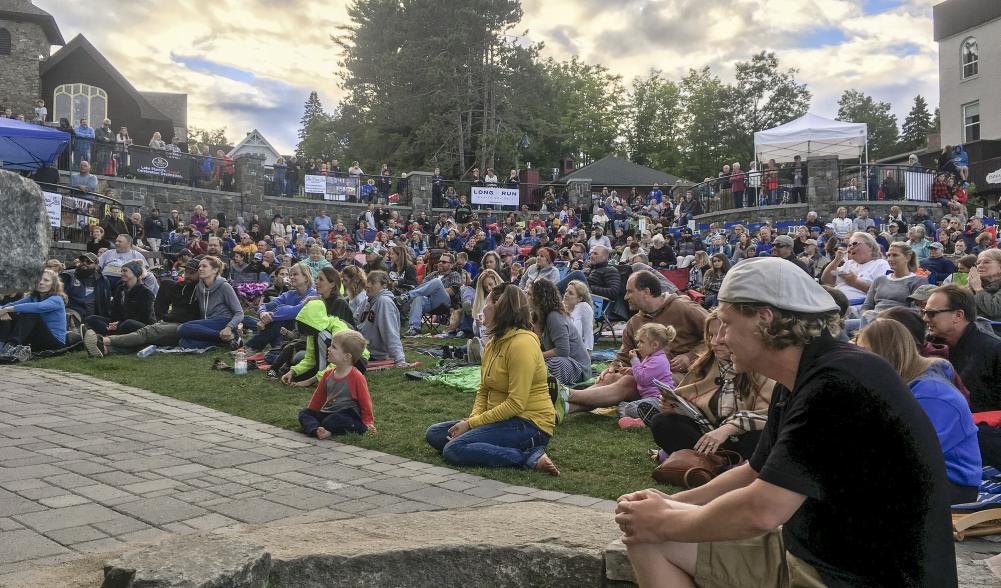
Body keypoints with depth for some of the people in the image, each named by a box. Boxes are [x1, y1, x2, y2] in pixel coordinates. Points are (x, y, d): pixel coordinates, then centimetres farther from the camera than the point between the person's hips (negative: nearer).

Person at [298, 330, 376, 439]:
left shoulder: (356, 377, -9)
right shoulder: (328, 374, 11)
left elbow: (365, 403, -5)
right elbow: (318, 397, 21)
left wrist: (368, 423, -6)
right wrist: (310, 413, 20)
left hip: (347, 416, -8)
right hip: (326, 413, 8)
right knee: (304, 413, -13)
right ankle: (316, 430, -36)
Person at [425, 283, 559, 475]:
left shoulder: (522, 343, -18)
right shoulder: (493, 343, 13)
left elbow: (516, 404, -22)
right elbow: (483, 391, 13)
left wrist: (471, 423, -18)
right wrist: (472, 418, -7)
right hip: (502, 420, 11)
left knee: (453, 449, -24)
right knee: (434, 434, 3)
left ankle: (528, 457, -16)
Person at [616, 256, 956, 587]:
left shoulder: (839, 384, -25)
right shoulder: (797, 383, 6)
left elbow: (761, 511, -28)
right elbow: (756, 473, 17)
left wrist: (664, 522, -12)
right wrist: (673, 503, 5)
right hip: (805, 553, 9)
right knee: (647, 538, 4)